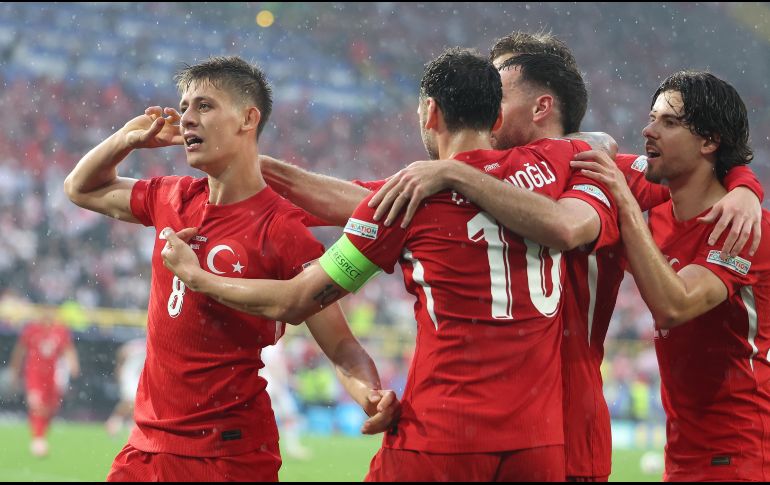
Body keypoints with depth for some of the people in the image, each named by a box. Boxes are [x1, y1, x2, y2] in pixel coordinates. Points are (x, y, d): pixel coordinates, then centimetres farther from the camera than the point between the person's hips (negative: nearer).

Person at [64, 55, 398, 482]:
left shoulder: (282, 229, -12)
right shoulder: (173, 200, 8)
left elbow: (339, 344, -13)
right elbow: (81, 188, 27)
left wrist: (370, 396, -34)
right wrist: (127, 138, 8)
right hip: (146, 444, 6)